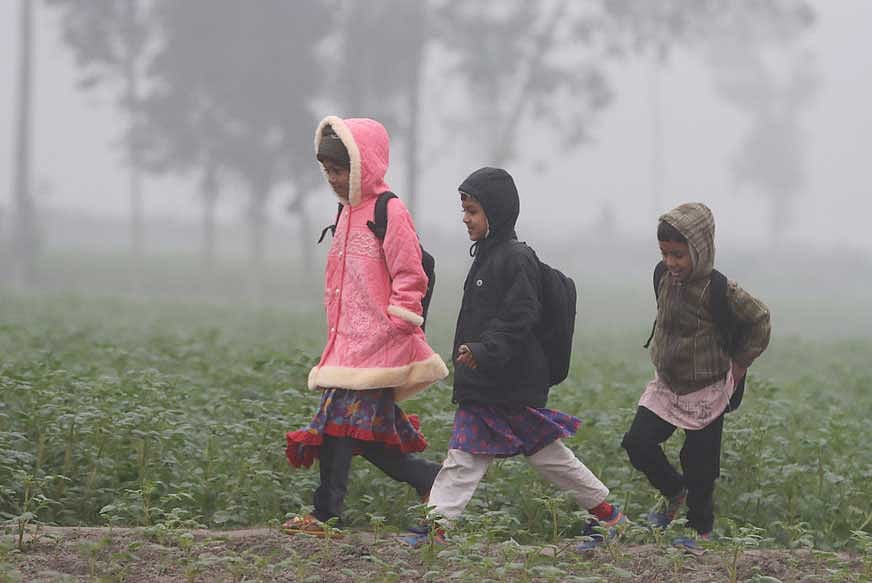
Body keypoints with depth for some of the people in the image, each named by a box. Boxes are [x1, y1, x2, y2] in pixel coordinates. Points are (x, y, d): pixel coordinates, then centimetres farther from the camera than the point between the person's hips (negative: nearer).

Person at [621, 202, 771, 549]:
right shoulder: (666, 279, -5)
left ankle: (701, 530, 24)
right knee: (638, 443, -4)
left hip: (705, 392, -6)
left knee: (699, 463, 4)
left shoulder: (717, 290, -23)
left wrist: (741, 361, -6)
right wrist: (662, 354, 11)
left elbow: (758, 319, -11)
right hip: (666, 386, 6)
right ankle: (675, 493, 22)